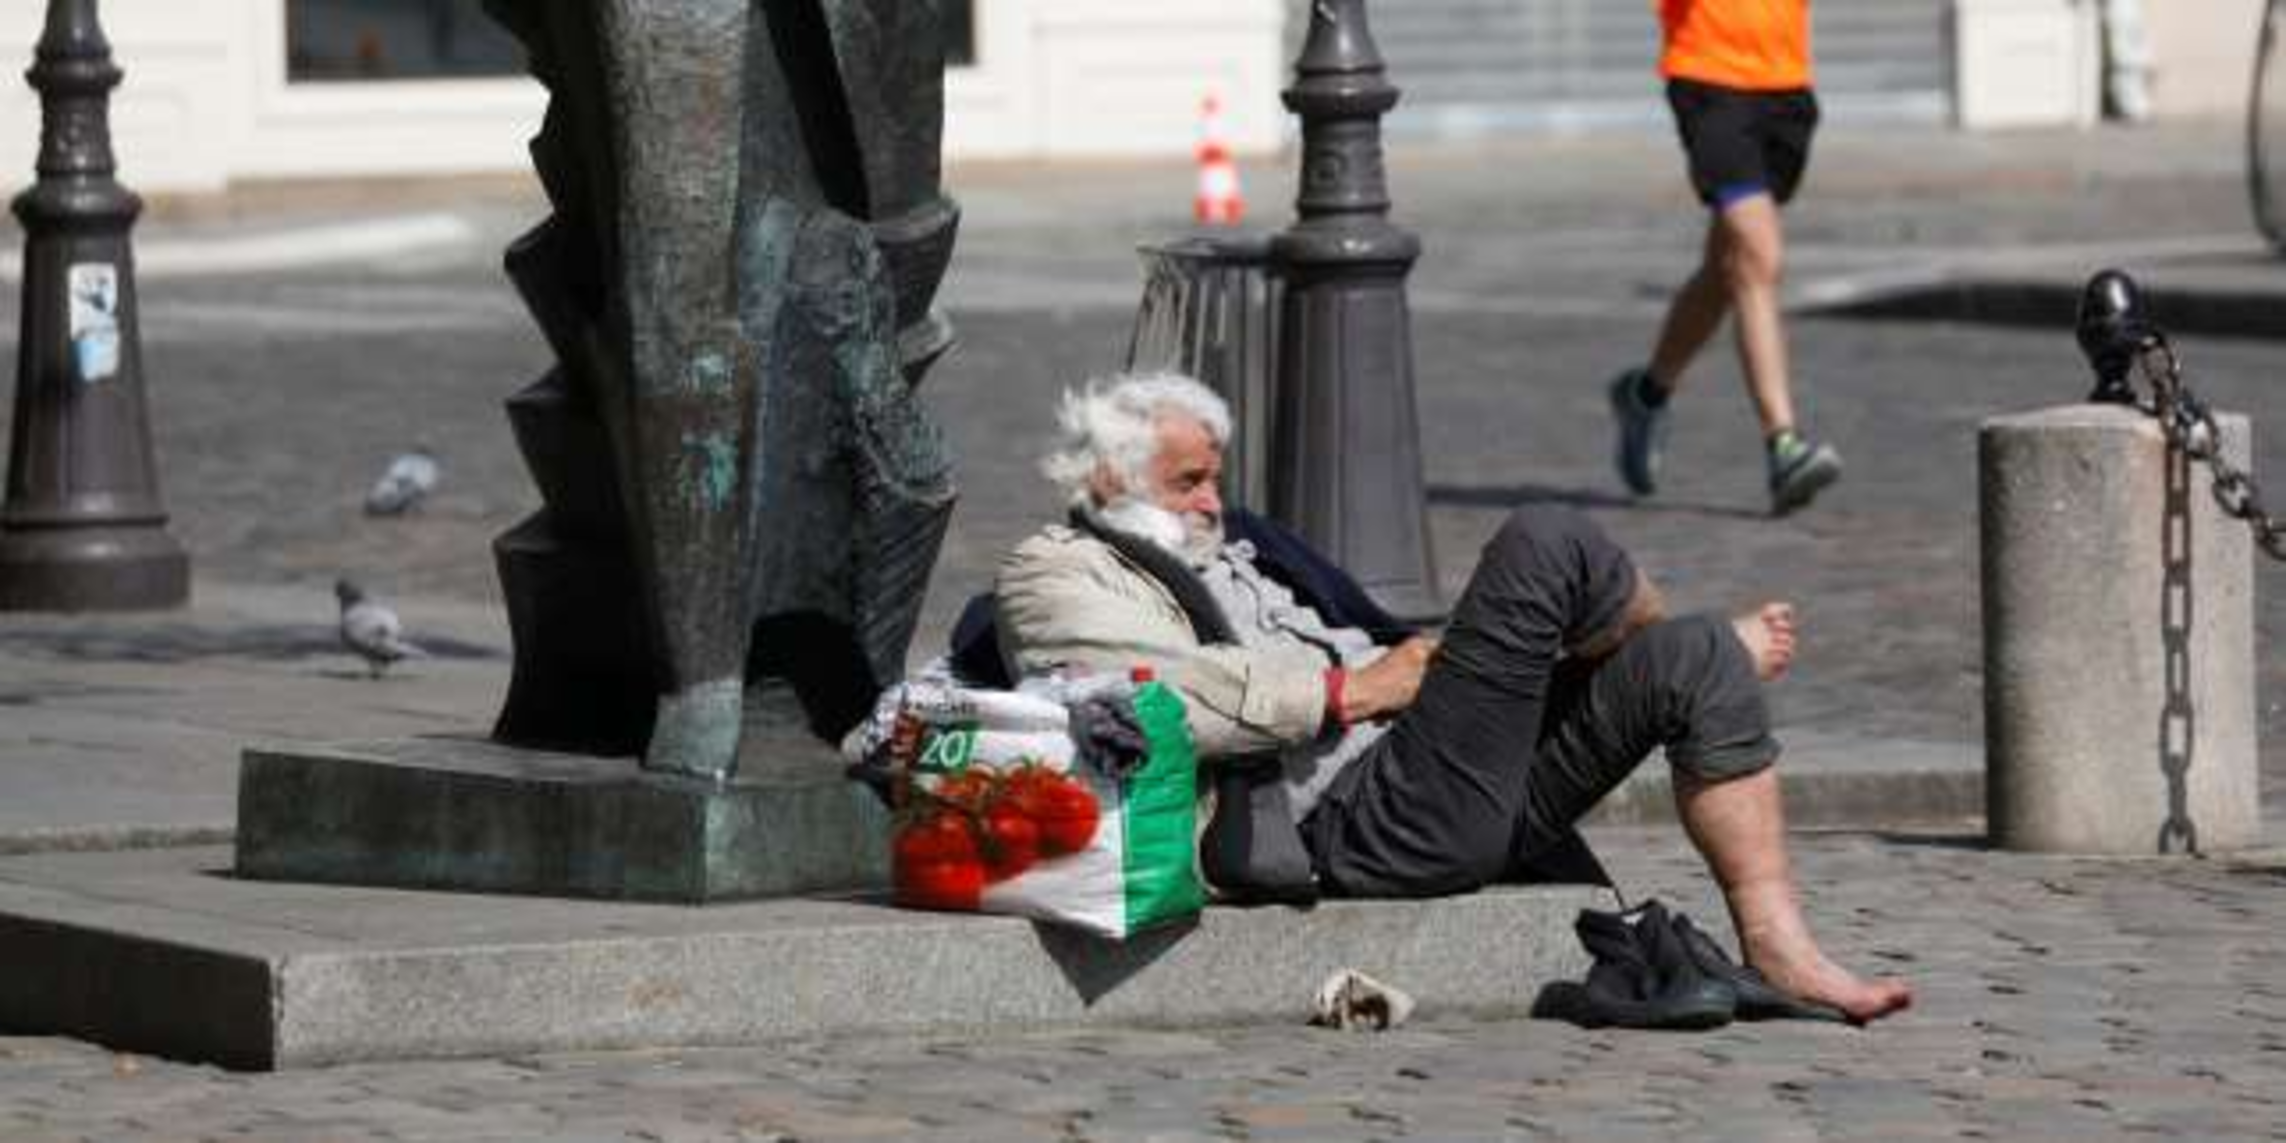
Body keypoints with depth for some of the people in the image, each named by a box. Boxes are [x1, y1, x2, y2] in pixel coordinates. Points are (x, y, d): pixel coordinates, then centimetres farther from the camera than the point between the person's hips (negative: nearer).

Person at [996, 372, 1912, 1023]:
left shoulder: (1216, 565, 34)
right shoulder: (1056, 574, 2)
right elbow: (1157, 697, -17)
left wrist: (1415, 660, 8)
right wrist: (1357, 688, -14)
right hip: (1364, 822, -10)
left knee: (1696, 661, 2)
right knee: (1543, 547, -18)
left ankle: (1775, 945, -4)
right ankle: (1720, 649, 15)